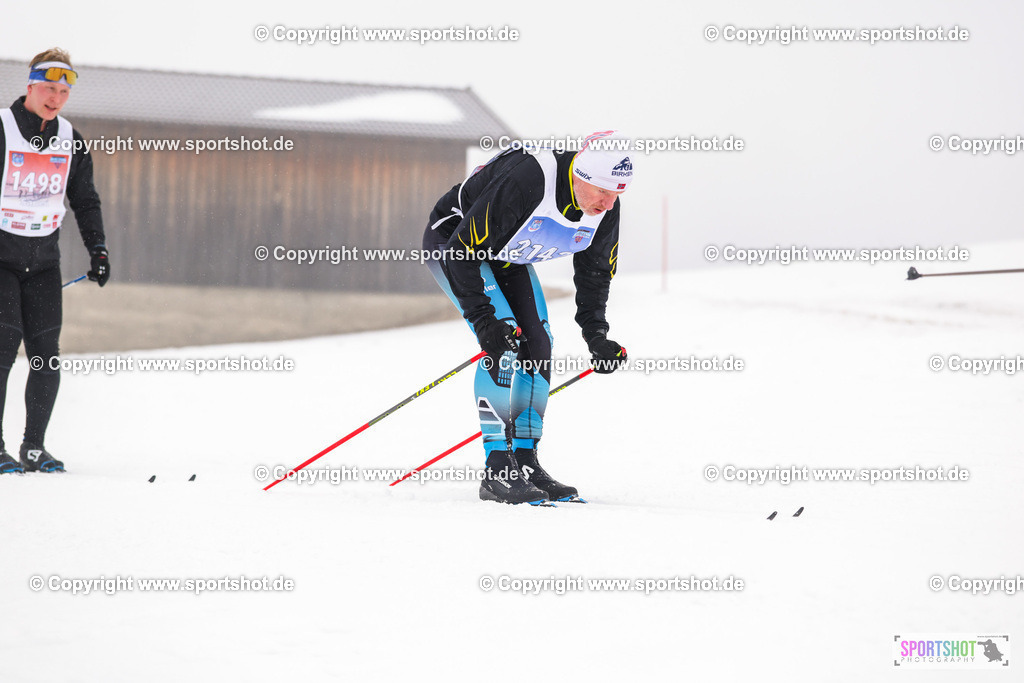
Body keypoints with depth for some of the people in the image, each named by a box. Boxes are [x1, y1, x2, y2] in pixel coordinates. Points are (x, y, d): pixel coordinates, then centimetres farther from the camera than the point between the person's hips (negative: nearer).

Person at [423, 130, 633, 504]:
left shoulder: (605, 212, -17)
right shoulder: (523, 182, -40)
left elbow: (595, 270, 3)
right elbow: (462, 251, -33)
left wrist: (596, 333, -7)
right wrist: (482, 318, -34)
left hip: (507, 256, 8)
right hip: (450, 242, -8)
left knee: (538, 346, -2)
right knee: (505, 344, -21)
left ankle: (525, 460, 8)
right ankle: (498, 470, -21)